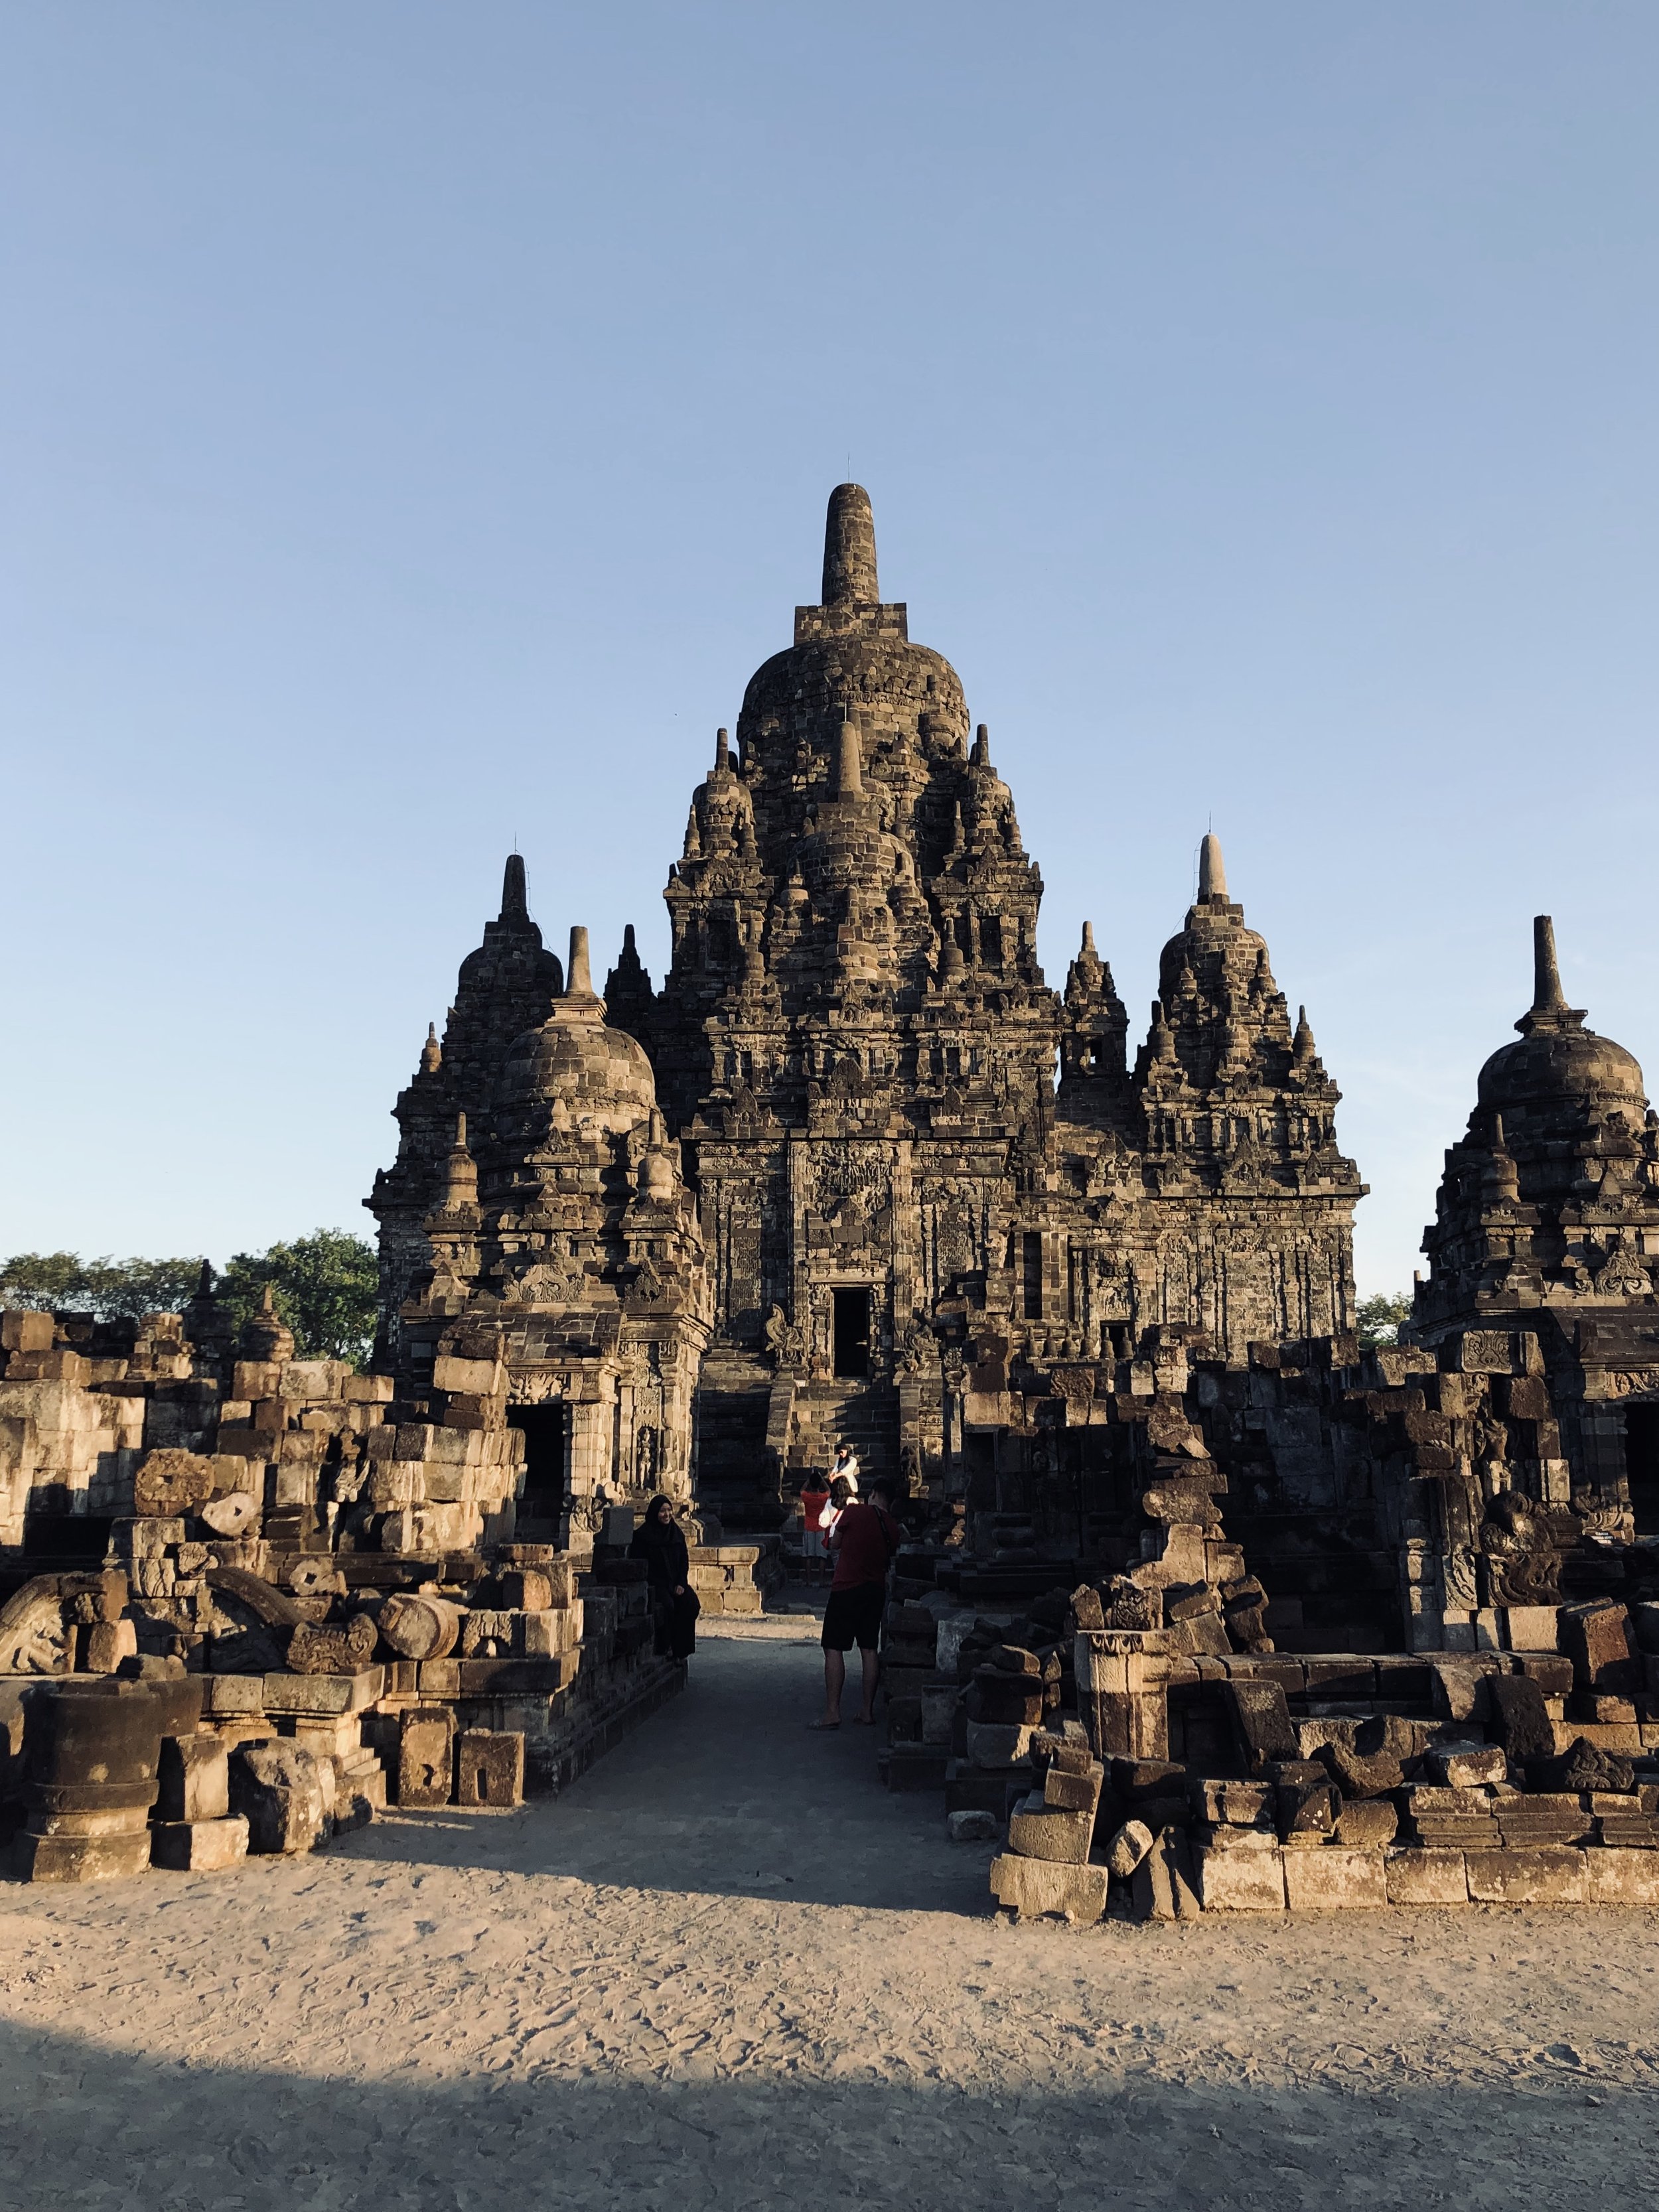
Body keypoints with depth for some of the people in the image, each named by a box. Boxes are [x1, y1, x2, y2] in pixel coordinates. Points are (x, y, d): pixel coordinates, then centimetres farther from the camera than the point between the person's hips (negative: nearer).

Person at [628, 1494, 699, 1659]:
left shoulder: (677, 1533, 12)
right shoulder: (643, 1535, -4)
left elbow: (684, 1561, 14)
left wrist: (681, 1584, -2)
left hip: (675, 1582, 5)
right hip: (653, 1584, -5)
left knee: (691, 1604, -22)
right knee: (667, 1604, -32)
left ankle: (680, 1650, -13)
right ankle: (663, 1650, -17)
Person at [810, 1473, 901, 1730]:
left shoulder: (854, 1511, -9)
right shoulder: (892, 1528, 6)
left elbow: (834, 1544, 3)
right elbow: (888, 1561, 13)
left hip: (846, 1587, -5)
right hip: (876, 1591, 5)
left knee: (834, 1649, -2)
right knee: (869, 1650, 11)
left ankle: (832, 1713, -6)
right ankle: (867, 1712, 13)